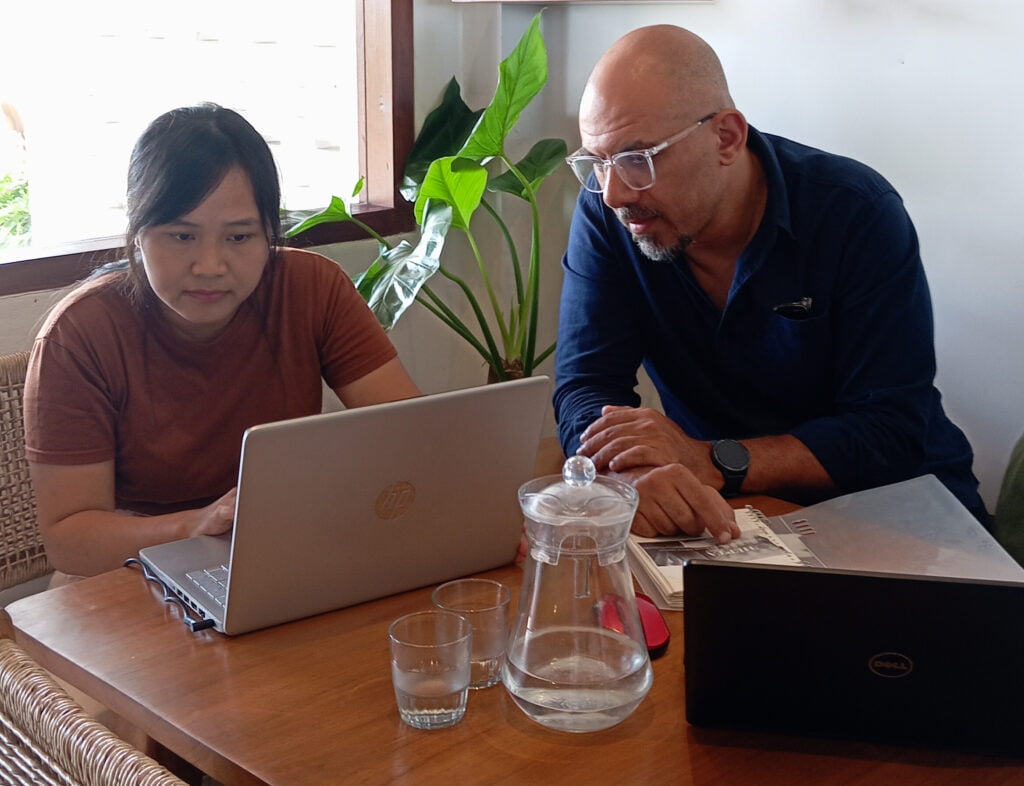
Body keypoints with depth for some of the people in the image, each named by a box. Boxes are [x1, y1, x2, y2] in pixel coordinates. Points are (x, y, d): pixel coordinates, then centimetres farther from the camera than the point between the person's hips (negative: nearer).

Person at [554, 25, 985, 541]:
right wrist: (635, 474, -36)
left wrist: (713, 462, -32)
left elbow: (891, 436, -20)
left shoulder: (858, 213, -17)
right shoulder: (606, 212, -9)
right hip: (722, 519, 1)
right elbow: (584, 387, -13)